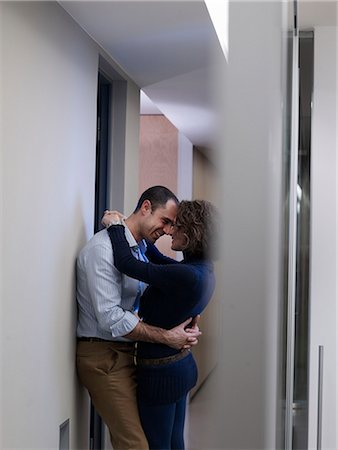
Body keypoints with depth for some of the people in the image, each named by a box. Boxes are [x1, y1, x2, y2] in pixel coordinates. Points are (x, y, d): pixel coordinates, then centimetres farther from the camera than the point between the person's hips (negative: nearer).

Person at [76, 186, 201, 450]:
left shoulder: (141, 249, 12)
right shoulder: (103, 248, -17)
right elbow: (110, 318, -23)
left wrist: (182, 318, -6)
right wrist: (167, 337, -21)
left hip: (125, 352, 9)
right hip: (103, 356, -9)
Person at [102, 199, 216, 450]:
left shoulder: (186, 276, -27)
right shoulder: (204, 270, 1)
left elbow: (126, 263, -24)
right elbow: (160, 262, 19)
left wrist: (115, 226, -8)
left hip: (161, 372, -9)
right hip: (182, 365, 9)